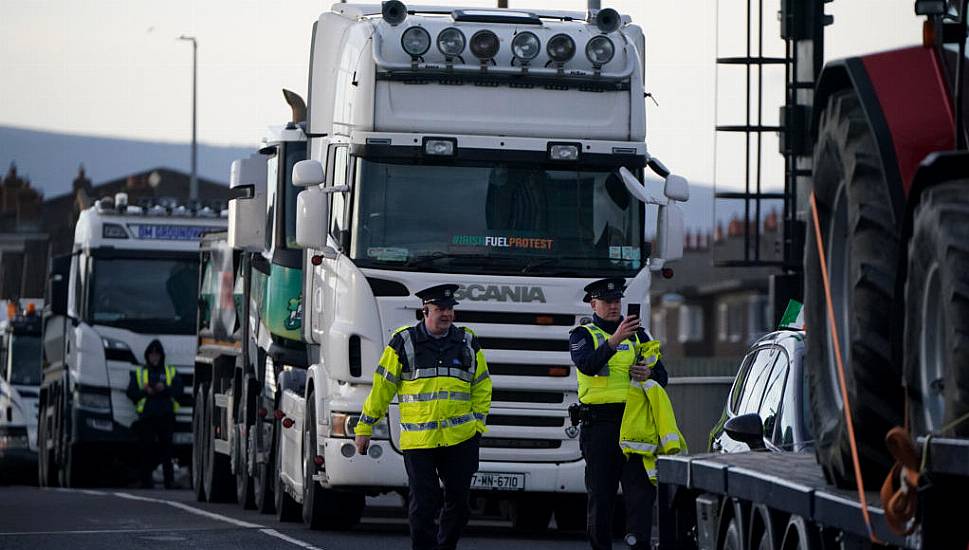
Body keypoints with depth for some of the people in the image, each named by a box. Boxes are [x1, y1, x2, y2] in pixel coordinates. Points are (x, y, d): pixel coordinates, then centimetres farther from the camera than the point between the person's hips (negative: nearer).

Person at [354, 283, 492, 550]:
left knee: (458, 501, 6)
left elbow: (482, 387, 16)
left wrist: (478, 424, 4)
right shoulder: (403, 342, 2)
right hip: (417, 439, -3)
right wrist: (364, 427, 4)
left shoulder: (468, 343, 10)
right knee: (423, 503, -6)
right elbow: (382, 386, 4)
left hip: (460, 438, 3)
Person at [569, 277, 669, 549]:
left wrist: (649, 374, -8)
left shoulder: (637, 335, 18)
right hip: (599, 424, -2)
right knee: (600, 493, 2)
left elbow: (662, 375, 17)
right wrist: (614, 340, -30)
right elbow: (587, 365, -16)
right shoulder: (582, 335, 6)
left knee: (641, 486, -9)